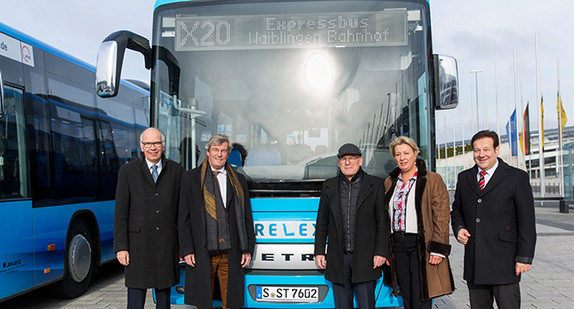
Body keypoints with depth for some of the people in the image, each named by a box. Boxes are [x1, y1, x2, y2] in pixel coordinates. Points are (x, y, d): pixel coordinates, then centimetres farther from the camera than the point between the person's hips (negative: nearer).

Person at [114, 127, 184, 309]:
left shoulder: (176, 171, 6)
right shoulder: (128, 171, 3)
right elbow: (120, 212, 1)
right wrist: (121, 247, -5)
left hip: (167, 246, 2)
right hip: (138, 245, -1)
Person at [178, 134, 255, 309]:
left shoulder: (239, 181, 12)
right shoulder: (190, 178, 5)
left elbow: (247, 217, 12)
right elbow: (183, 217, 2)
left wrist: (248, 249, 5)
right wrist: (186, 250, -5)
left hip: (231, 253, 2)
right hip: (201, 254, -1)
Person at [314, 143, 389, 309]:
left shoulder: (375, 184, 2)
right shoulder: (329, 186, 8)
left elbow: (382, 220, 0)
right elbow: (322, 221, 10)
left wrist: (381, 252, -7)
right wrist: (319, 252, 5)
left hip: (365, 258, -2)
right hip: (338, 259, 2)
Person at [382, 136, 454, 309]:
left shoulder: (433, 180, -3)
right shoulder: (390, 182, 13)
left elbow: (442, 217, -7)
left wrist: (438, 249, -13)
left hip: (421, 246, -5)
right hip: (398, 246, 5)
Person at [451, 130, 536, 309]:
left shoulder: (517, 178, -1)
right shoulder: (464, 178, 12)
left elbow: (527, 221, -3)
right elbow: (457, 210, 22)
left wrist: (524, 257, -7)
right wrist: (459, 228, 1)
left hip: (504, 261, -4)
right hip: (473, 262, 4)